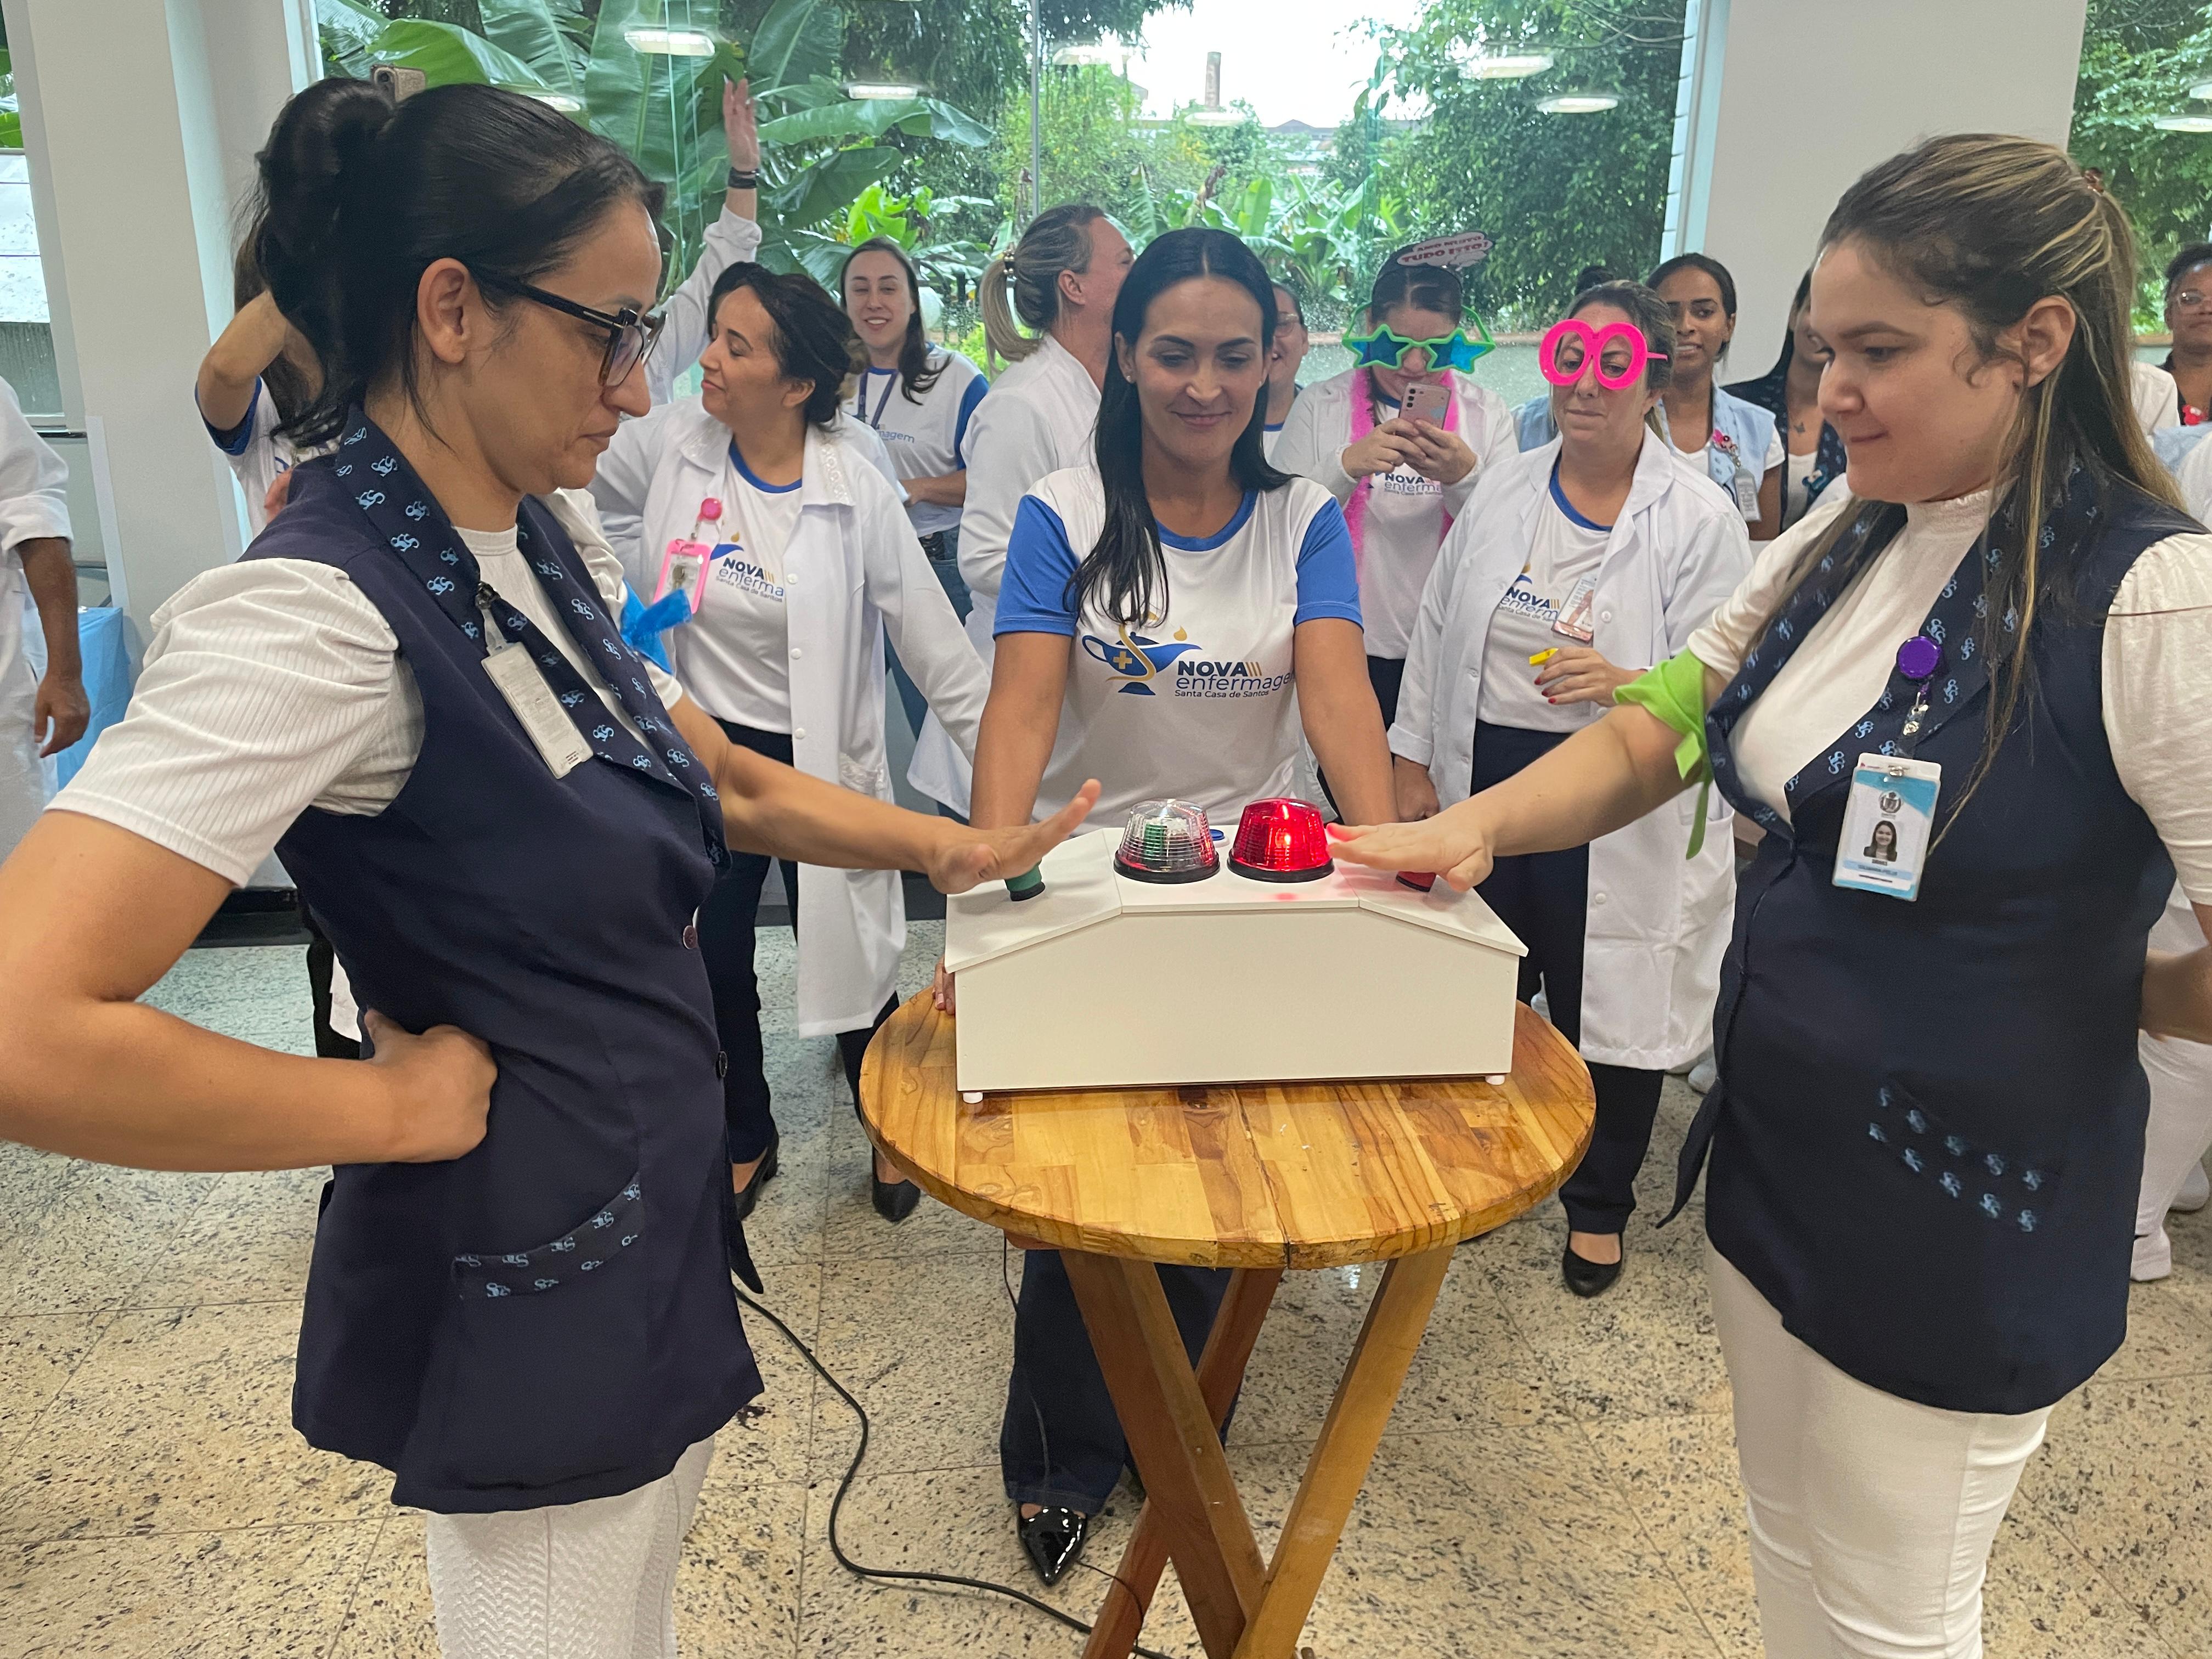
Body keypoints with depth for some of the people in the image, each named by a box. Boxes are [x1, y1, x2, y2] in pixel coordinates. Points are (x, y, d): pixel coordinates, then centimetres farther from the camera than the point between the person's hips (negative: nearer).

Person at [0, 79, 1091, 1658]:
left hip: (658, 1207, 8)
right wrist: (396, 1103, -22)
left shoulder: (551, 547, 1)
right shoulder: (316, 610, -27)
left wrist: (952, 847, 4)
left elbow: (734, 785, 13)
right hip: (530, 1273, -8)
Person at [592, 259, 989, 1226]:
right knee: (712, 965, 15)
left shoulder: (856, 493, -15)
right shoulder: (670, 445, -7)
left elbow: (937, 646, -11)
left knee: (848, 960, 8)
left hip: (817, 761, -3)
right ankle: (746, 1141, 41)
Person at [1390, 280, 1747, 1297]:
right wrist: (1413, 759, 8)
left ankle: (1599, 1206, 31)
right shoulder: (1501, 496, 7)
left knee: (1606, 1002, 8)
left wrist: (1628, 686, -32)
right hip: (1485, 775, 4)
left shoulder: (1699, 518, -7)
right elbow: (1438, 633, 11)